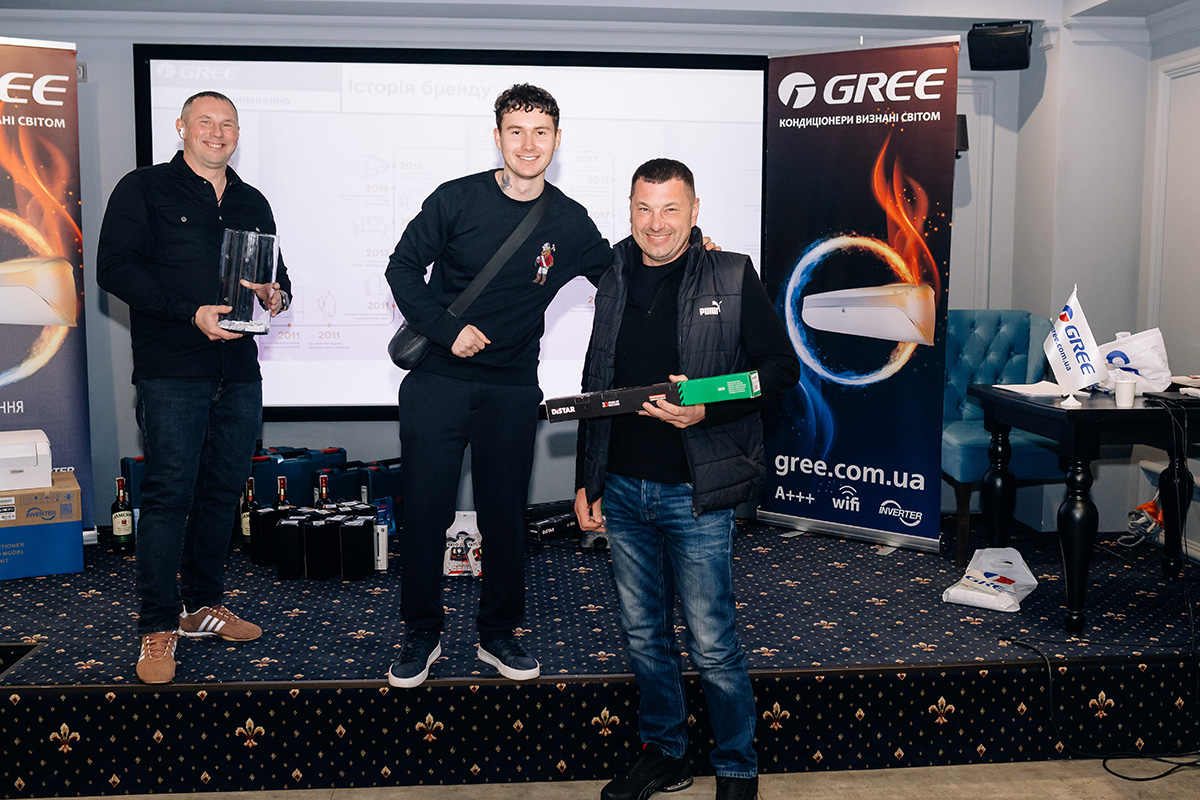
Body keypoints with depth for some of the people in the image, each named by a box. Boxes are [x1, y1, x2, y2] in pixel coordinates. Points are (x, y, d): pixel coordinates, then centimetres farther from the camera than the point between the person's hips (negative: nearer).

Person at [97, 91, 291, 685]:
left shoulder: (251, 203, 19)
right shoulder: (143, 189, 3)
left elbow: (277, 273, 26)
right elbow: (114, 268, -7)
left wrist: (277, 294, 0)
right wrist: (191, 313, -17)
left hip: (239, 372, 5)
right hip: (172, 372, -5)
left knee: (223, 491, 9)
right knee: (169, 493, -6)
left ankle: (204, 605, 22)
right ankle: (159, 626, 2)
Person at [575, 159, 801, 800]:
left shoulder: (732, 278, -4)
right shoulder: (615, 282, 10)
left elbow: (782, 366, -5)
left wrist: (707, 410, -20)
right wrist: (586, 481, 13)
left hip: (696, 491, -5)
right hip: (622, 489, 5)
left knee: (712, 644, 2)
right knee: (643, 634, 15)